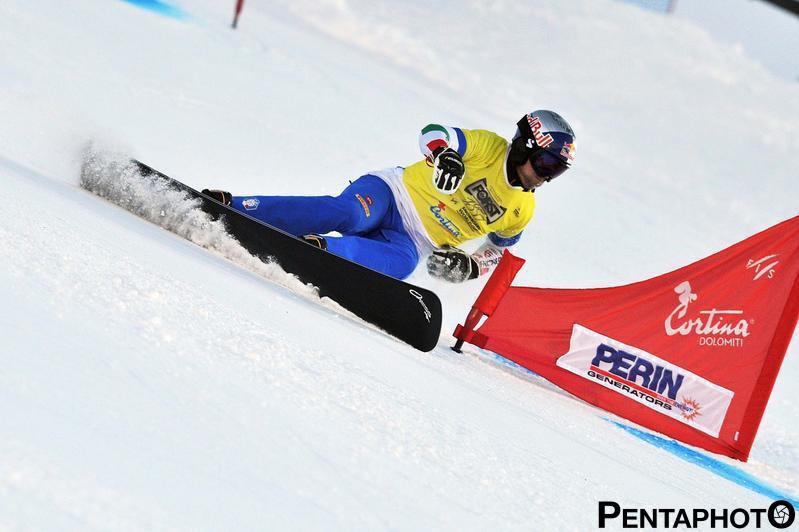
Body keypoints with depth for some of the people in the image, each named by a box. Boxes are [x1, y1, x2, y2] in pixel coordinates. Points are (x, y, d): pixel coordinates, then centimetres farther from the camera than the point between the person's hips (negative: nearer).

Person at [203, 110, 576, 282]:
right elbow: (431, 134, -12)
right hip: (393, 193, -4)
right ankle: (229, 209, -35)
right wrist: (443, 155, -35)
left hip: (413, 241, 4)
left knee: (401, 262, -34)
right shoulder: (489, 146, -3)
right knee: (345, 213, -34)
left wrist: (467, 267, 2)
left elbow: (496, 253, 24)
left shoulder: (521, 211, 12)